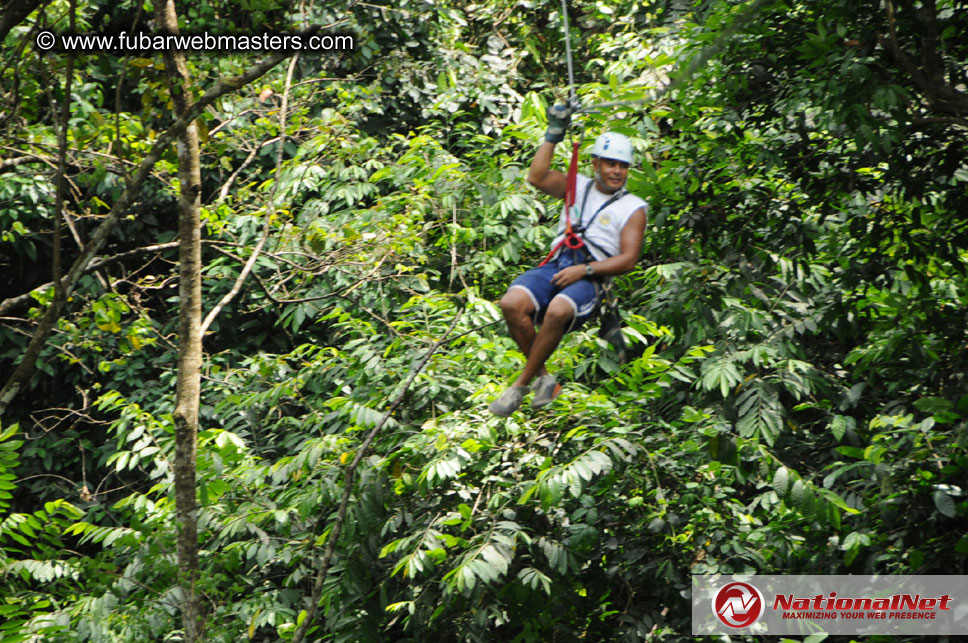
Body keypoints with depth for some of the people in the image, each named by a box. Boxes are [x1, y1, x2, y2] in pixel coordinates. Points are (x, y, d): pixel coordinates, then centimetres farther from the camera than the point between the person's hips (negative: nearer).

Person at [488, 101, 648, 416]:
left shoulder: (633, 209, 10)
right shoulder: (578, 186, 21)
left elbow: (627, 260, 1)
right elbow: (537, 177, 4)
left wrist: (584, 270, -11)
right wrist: (554, 135, 1)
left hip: (590, 278, -3)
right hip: (555, 265, 3)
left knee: (558, 311, -38)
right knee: (512, 303, -29)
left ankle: (521, 384, -22)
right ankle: (543, 377, -13)